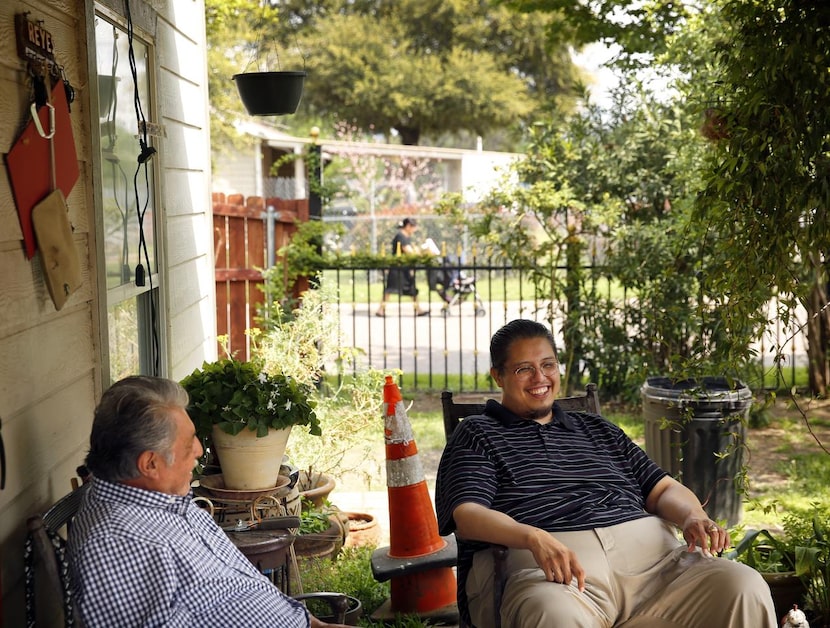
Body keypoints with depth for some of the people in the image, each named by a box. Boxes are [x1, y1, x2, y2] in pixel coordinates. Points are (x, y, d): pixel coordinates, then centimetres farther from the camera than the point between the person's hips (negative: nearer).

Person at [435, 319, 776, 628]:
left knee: (746, 588, -21)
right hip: (551, 566, -5)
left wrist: (692, 516, 0)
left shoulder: (596, 428, 29)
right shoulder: (477, 435, 13)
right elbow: (467, 515, -3)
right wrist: (535, 537, -23)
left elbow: (663, 488, 24)